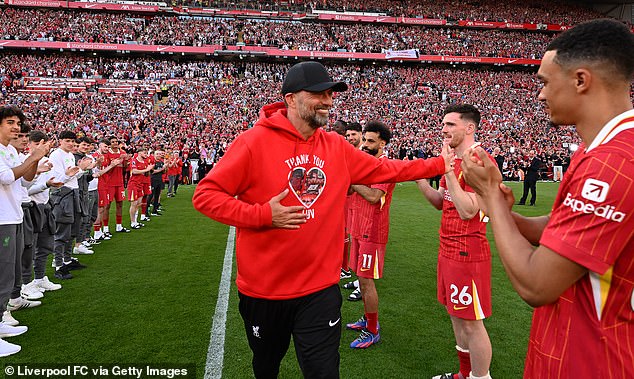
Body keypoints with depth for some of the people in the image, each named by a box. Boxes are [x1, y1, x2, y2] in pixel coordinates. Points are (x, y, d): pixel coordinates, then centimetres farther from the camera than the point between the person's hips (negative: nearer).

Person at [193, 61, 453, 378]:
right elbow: (205, 195, -13)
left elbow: (384, 170, 12)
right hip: (263, 290, -1)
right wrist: (263, 215, -23)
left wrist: (440, 164, 11)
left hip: (321, 289, 2)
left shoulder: (337, 147, 1)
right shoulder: (254, 142, -14)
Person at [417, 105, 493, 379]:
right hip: (448, 250, 10)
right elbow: (440, 202, 14)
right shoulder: (454, 160, 12)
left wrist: (448, 171, -25)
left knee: (471, 323, 2)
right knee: (456, 316, 19)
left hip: (467, 251, -9)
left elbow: (467, 211, -25)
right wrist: (420, 179, 0)